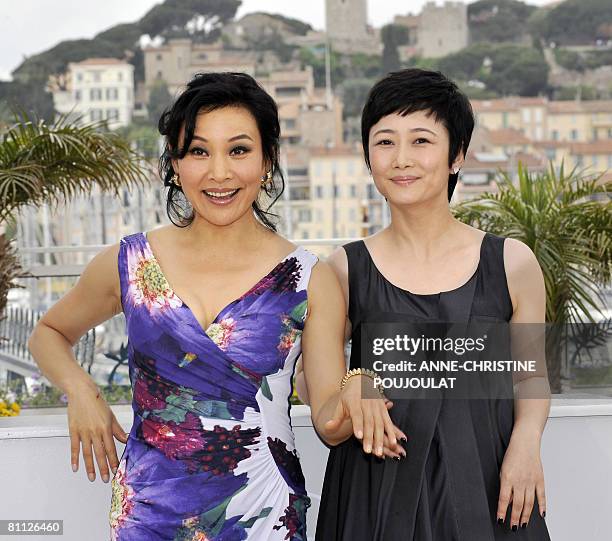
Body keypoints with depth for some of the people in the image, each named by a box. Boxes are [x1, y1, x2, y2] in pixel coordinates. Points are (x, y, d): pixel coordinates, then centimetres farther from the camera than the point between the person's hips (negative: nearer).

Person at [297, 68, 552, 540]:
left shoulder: (512, 263, -1)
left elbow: (532, 374, 9)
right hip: (377, 493, 0)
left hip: (486, 487, 0)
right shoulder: (346, 270, -1)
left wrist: (526, 439, -10)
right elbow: (312, 378, 7)